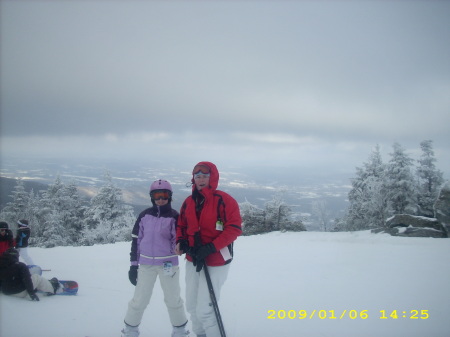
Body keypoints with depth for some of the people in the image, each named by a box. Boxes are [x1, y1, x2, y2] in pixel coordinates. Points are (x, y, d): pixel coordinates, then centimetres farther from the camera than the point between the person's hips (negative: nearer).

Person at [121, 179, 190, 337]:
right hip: (146, 264, 1)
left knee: (173, 299, 11)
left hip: (168, 264, -1)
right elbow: (136, 240, 5)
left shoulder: (175, 217, -5)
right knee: (140, 300, 7)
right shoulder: (144, 216, 0)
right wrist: (133, 265, 4)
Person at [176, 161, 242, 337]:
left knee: (204, 310, -7)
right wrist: (180, 242, -3)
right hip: (193, 260, 7)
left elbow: (234, 228, -17)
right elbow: (181, 225, 18)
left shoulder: (223, 200, -14)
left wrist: (210, 247, -23)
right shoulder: (188, 202, 5)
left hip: (215, 262, -7)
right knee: (192, 306, 17)